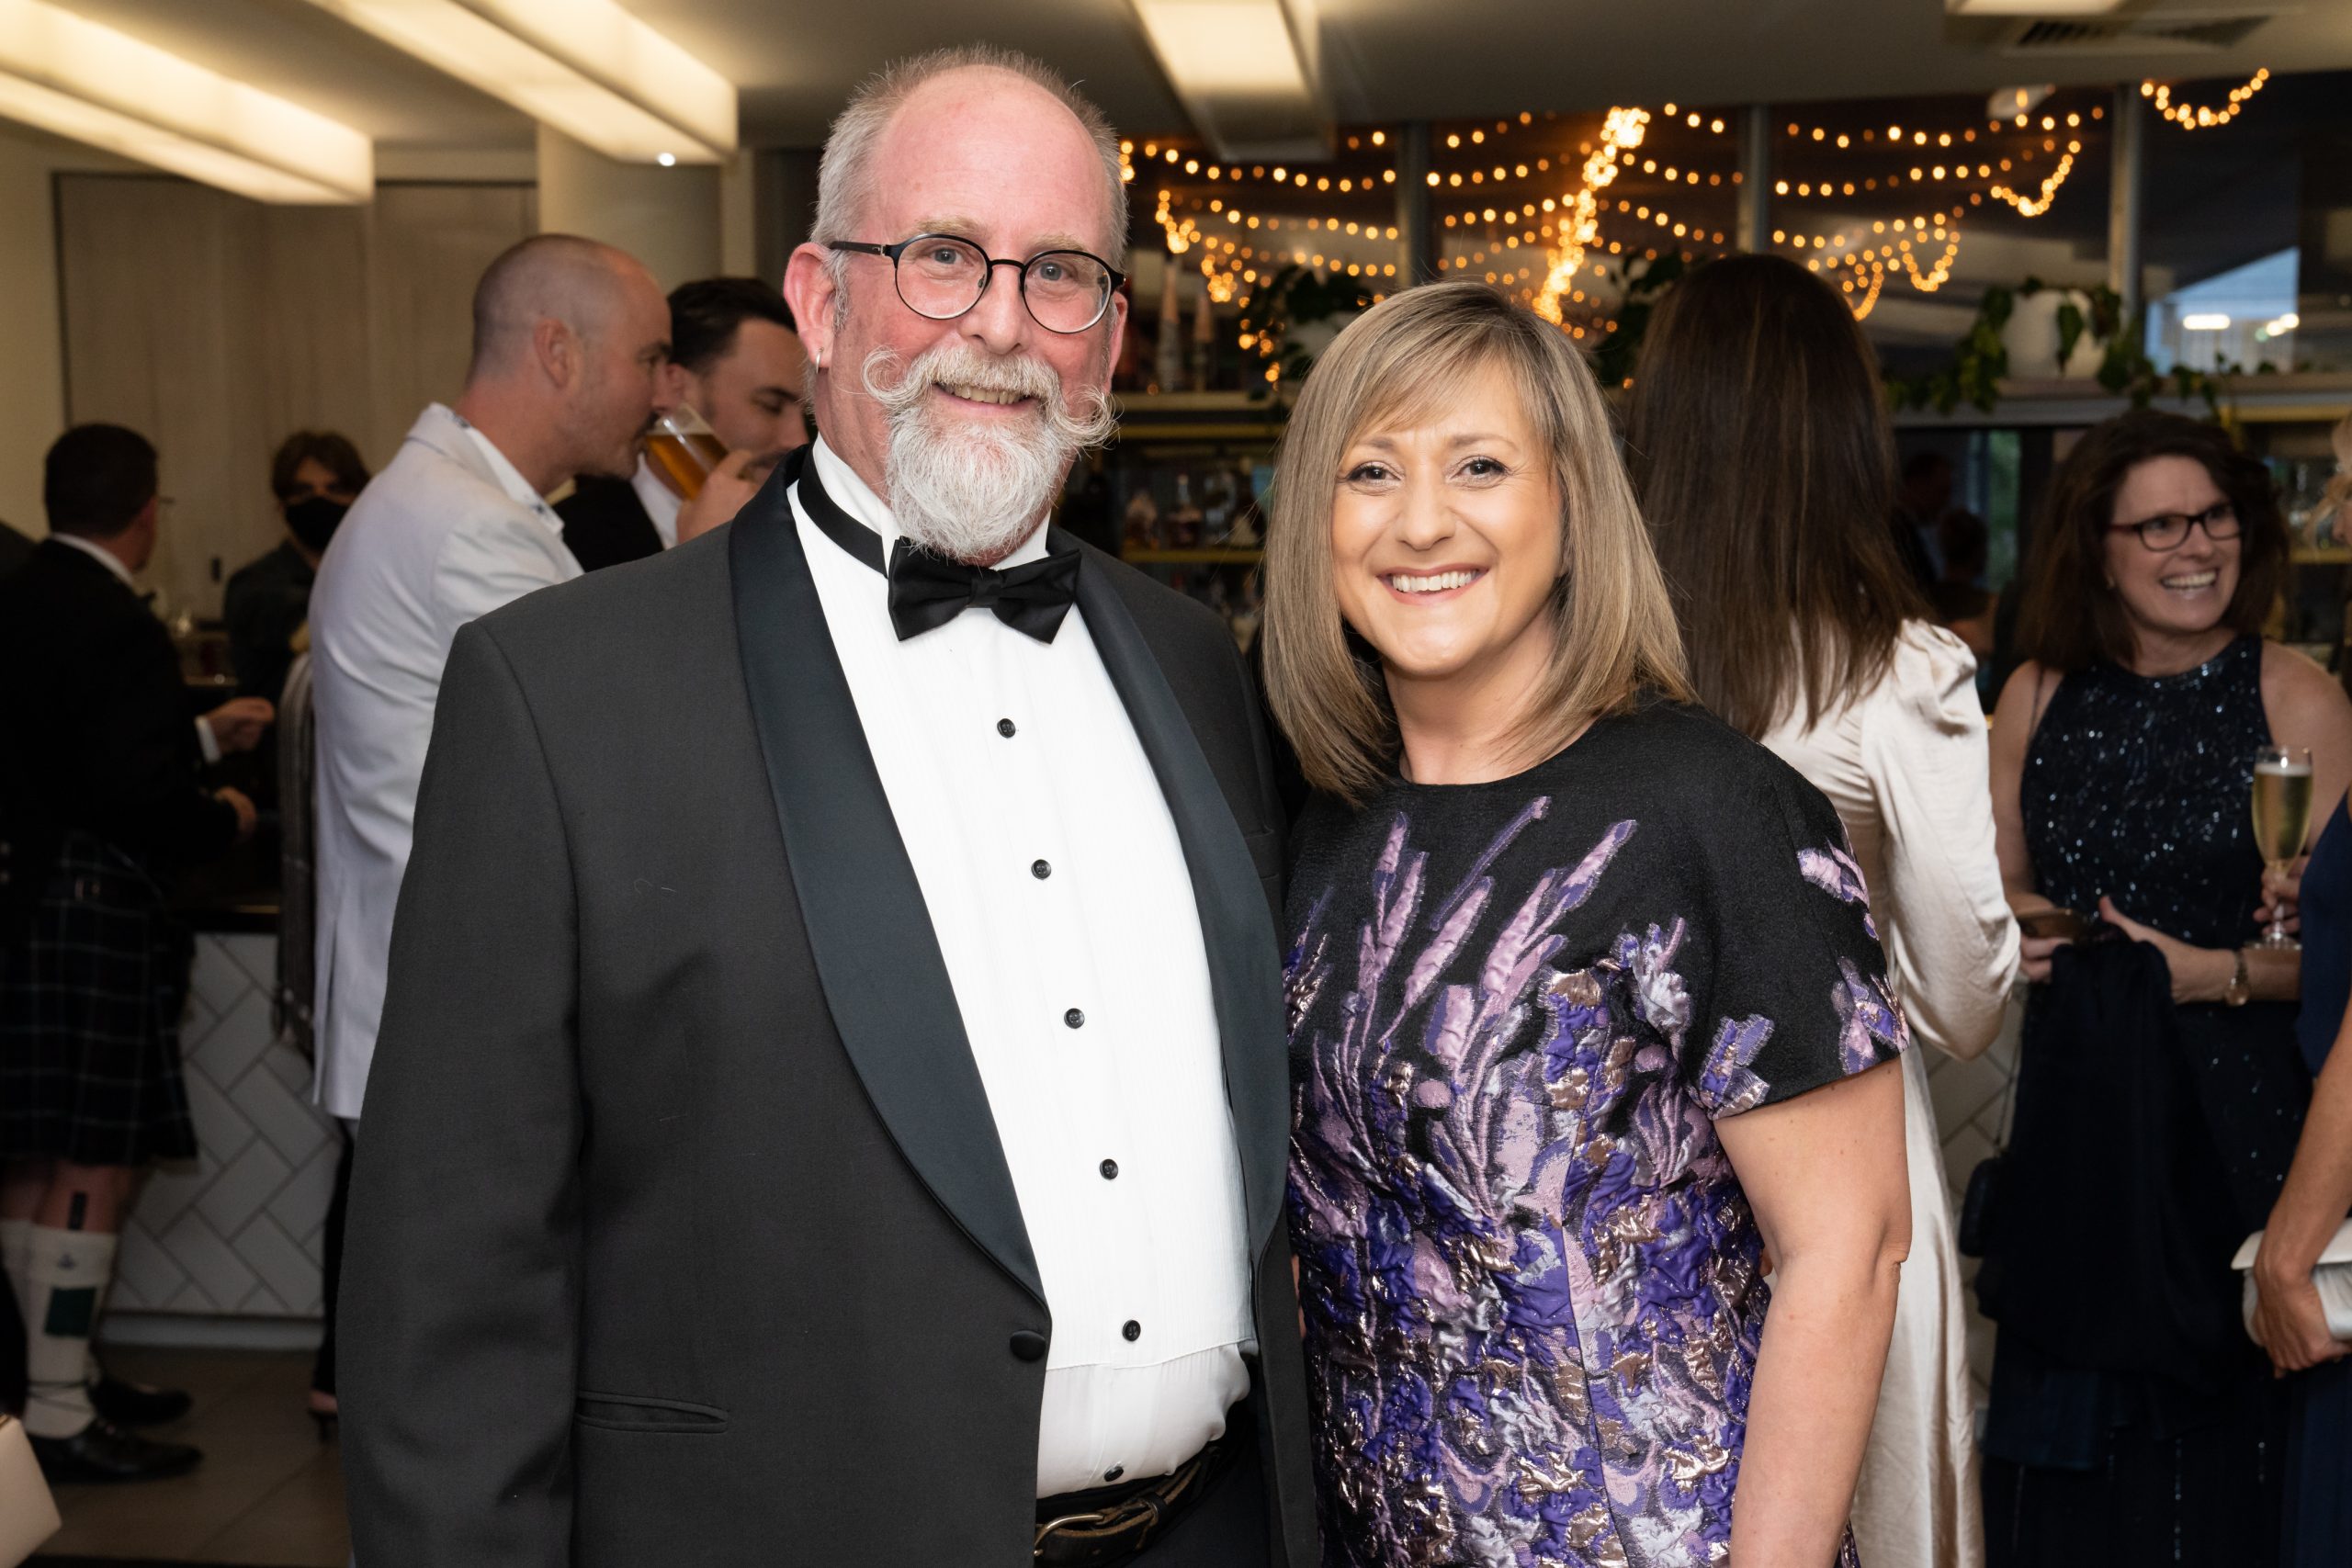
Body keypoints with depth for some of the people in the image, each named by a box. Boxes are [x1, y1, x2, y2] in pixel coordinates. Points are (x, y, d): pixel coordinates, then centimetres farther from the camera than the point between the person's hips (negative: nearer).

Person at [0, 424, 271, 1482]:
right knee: (93, 1169, -1)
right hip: (89, 917, -9)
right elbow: (134, 799, -23)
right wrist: (224, 820, -3)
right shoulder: (120, 631, -17)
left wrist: (201, 734, 30)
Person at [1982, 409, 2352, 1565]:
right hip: (2073, 1111, 3)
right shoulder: (2038, 696, 5)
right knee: (2063, 1446, 13)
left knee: (2212, 1443, 6)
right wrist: (2017, 933, -6)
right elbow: (1998, 899, 15)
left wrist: (2219, 972, -20)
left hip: (2230, 1120, -3)